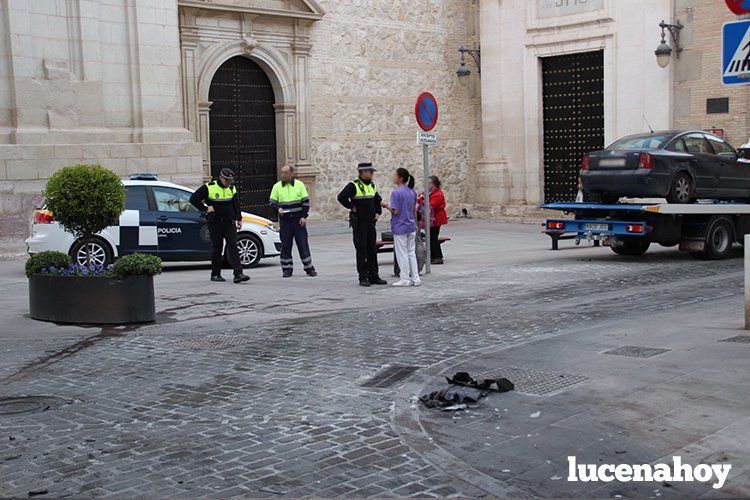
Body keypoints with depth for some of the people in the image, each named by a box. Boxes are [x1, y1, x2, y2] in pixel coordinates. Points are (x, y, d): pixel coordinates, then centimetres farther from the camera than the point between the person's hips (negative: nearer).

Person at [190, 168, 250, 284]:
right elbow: (193, 199, -4)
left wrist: (239, 219, 16)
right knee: (216, 248, 4)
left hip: (229, 222, 3)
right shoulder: (209, 188, -7)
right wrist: (205, 208, -9)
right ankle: (215, 274, 17)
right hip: (215, 223, -3)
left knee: (233, 246, -8)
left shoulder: (232, 188, 9)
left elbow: (237, 204, 20)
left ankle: (238, 274, -16)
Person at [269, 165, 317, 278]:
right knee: (285, 245, 1)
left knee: (303, 244, -1)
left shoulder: (299, 185, 3)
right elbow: (273, 202, 8)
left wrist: (304, 216, -5)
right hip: (284, 220, 1)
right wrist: (278, 209, -14)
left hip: (298, 220, -1)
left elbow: (306, 201, 4)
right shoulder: (277, 186, 6)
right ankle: (287, 269, 9)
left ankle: (309, 268, 6)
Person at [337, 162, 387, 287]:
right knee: (361, 250, -3)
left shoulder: (372, 185, 13)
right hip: (359, 223, -7)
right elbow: (341, 197, -22)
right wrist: (352, 207, -15)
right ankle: (363, 278, 2)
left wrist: (378, 212, 14)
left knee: (372, 250, 8)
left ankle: (374, 276, 14)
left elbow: (378, 199, 27)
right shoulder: (353, 186, -11)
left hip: (371, 222, 7)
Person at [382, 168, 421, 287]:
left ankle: (405, 279, 7)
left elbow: (395, 211, -18)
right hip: (411, 227, 7)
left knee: (402, 254, 2)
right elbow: (415, 210, 10)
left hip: (400, 227, -7)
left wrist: (386, 206, -2)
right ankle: (415, 278, 14)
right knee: (412, 253, 12)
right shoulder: (412, 192, 6)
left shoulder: (396, 193, -16)